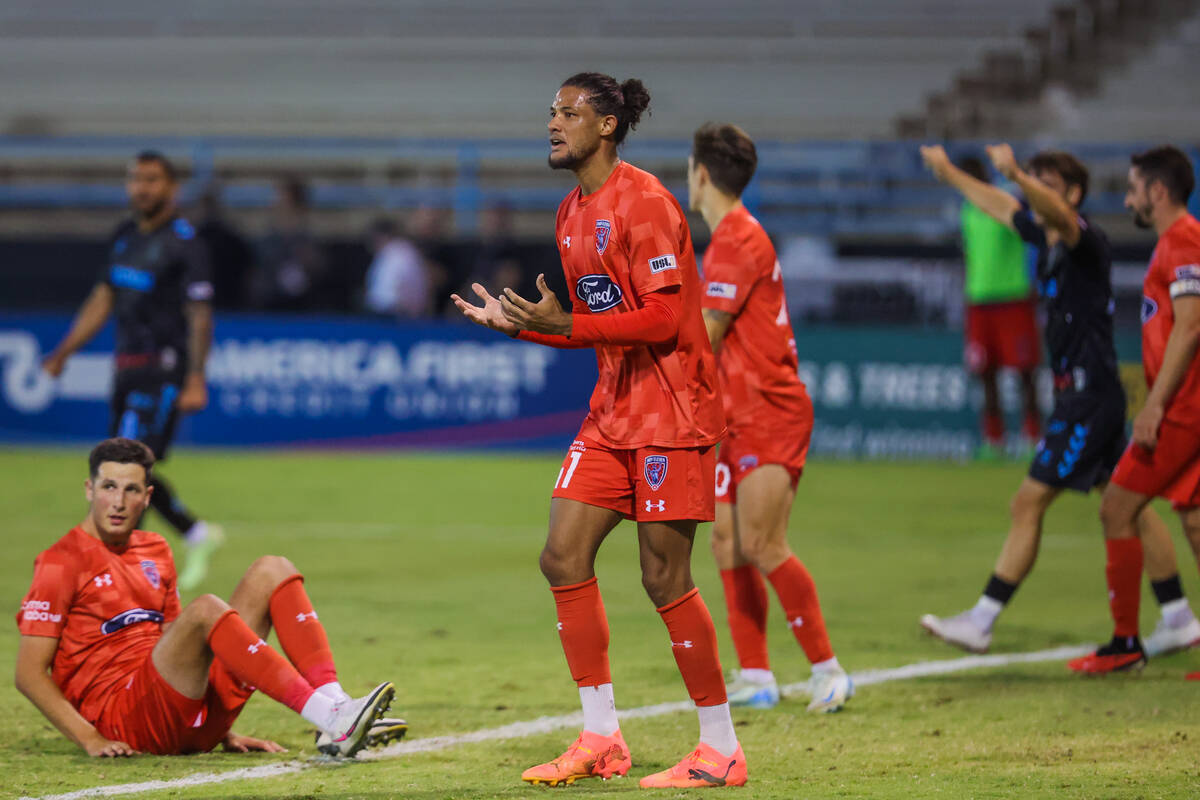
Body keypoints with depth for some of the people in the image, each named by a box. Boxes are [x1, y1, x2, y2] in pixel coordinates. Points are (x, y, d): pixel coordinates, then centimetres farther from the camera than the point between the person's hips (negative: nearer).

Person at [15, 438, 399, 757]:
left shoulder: (155, 551, 19)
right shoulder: (61, 563, -2)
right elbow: (29, 672, -7)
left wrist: (222, 731, 14)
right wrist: (90, 739, -18)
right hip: (122, 720, -7)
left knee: (272, 570, -1)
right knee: (206, 609, -32)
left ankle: (334, 705, -23)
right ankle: (333, 722, -43)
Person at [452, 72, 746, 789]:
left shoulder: (644, 203, -14)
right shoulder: (572, 216, 14)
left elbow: (663, 320, -20)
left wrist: (564, 324, -25)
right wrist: (516, 324, 7)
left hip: (671, 414, -9)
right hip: (613, 417, 9)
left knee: (665, 577, -8)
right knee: (564, 558, 2)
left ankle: (722, 750, 2)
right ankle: (601, 741, 9)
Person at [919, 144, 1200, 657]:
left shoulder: (1085, 239, -15)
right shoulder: (1046, 235, 11)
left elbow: (1058, 213, -39)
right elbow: (999, 207, 29)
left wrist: (1016, 174, -54)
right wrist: (949, 173, 38)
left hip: (1089, 396, -10)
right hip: (1076, 393, 10)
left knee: (1028, 503, -8)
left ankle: (980, 622, -6)